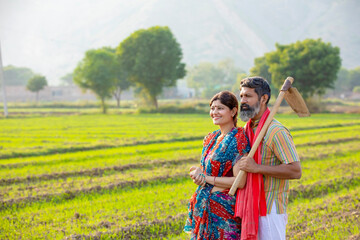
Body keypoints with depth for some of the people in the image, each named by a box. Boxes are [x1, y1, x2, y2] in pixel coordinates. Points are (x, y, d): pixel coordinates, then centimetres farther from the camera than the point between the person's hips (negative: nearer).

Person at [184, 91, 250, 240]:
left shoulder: (238, 140, -13)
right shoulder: (211, 138, 11)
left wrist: (206, 179, -12)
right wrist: (198, 173, -5)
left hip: (225, 208, -7)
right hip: (205, 207, 7)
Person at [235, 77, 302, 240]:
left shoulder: (276, 131, -15)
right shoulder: (247, 129, 12)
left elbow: (295, 171, -21)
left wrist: (256, 168, -25)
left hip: (270, 210, -8)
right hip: (251, 207, 8)